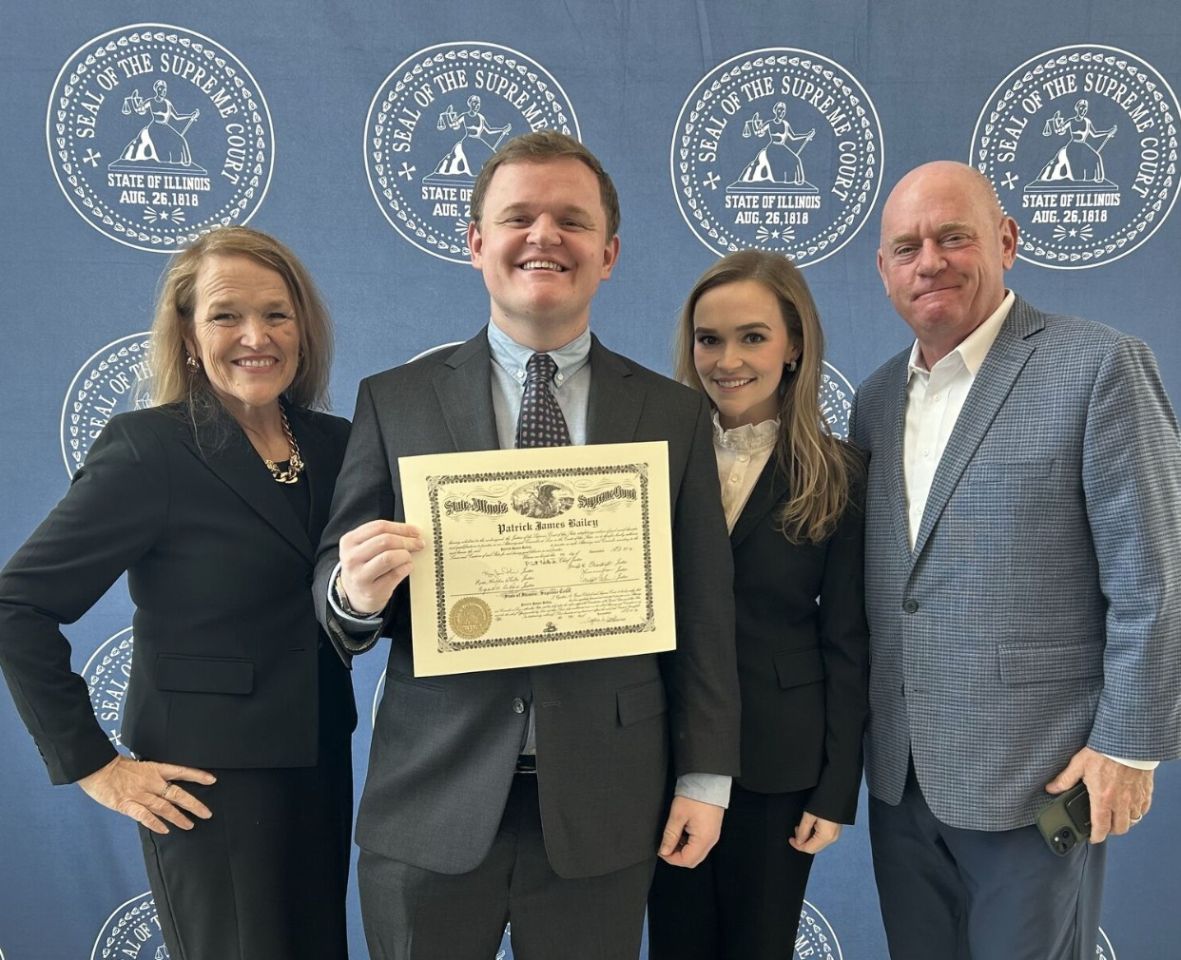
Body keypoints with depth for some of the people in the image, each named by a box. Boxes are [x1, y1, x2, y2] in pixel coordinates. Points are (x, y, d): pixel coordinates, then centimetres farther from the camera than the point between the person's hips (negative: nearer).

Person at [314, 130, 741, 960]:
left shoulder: (673, 414, 2)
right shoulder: (394, 400, 1)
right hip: (433, 804, 0)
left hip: (605, 807, 0)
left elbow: (704, 613, 3)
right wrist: (355, 592, -21)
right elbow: (336, 578, 1)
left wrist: (706, 777, 3)